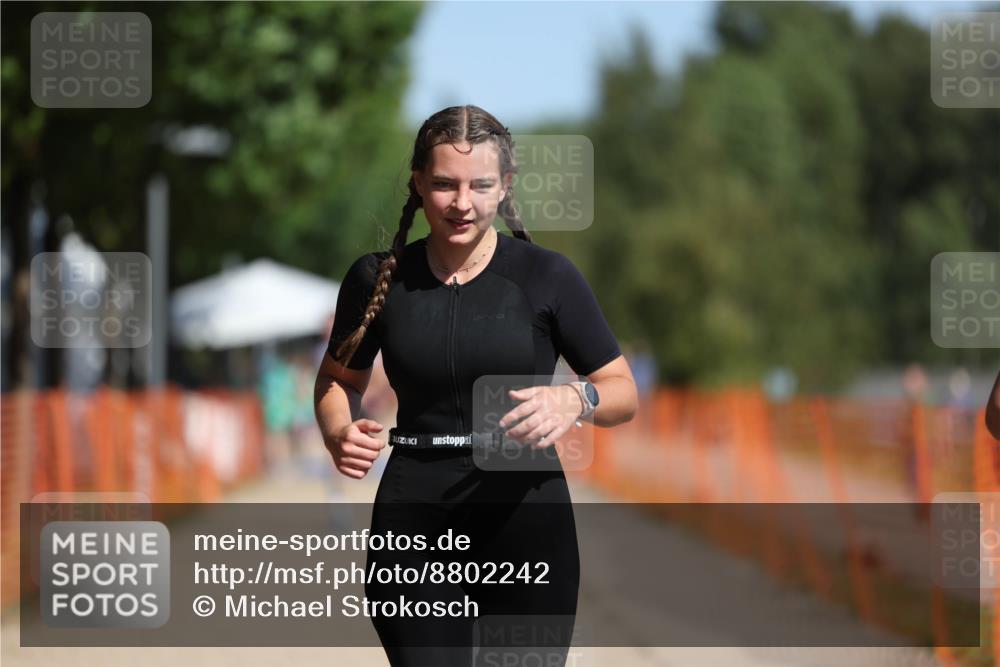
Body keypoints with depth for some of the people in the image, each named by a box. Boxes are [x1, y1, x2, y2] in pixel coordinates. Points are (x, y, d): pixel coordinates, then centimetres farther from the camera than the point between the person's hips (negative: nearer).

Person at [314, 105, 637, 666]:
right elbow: (339, 379, 17)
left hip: (526, 518, -1)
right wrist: (339, 433, -5)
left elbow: (623, 392, 3)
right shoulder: (379, 278, 2)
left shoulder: (547, 276, -3)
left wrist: (575, 400, -20)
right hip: (414, 520, 1)